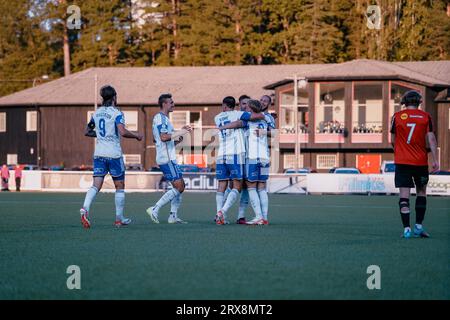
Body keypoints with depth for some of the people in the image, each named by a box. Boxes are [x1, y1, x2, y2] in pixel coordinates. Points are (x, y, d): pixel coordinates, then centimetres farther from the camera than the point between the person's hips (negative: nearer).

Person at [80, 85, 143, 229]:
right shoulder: (116, 113, -9)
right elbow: (122, 132, -22)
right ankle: (119, 219, 15)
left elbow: (87, 132, 17)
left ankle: (85, 208, -27)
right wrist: (136, 136, -7)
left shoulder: (97, 113, 10)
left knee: (96, 185, -1)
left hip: (99, 153, 5)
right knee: (120, 186, 10)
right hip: (114, 154, -5)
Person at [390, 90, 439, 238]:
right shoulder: (425, 116, 0)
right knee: (421, 192, 16)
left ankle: (407, 229, -9)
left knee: (404, 195, -2)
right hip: (421, 162, 0)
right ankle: (418, 226, 12)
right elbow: (431, 139, -5)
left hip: (402, 161, 0)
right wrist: (435, 160, -3)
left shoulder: (397, 116, 1)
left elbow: (393, 140, 10)